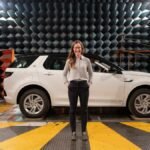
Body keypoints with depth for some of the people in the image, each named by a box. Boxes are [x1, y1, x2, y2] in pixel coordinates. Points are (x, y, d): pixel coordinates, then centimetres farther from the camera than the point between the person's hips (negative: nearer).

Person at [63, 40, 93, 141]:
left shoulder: (86, 60, 5)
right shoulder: (69, 61, 4)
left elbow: (91, 73, 16)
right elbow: (64, 73, 14)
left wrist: (89, 83, 7)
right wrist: (67, 83, 4)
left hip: (84, 85, 0)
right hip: (73, 86, 0)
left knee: (84, 109, 5)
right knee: (73, 109, 5)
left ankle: (84, 132, 17)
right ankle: (74, 132, 16)